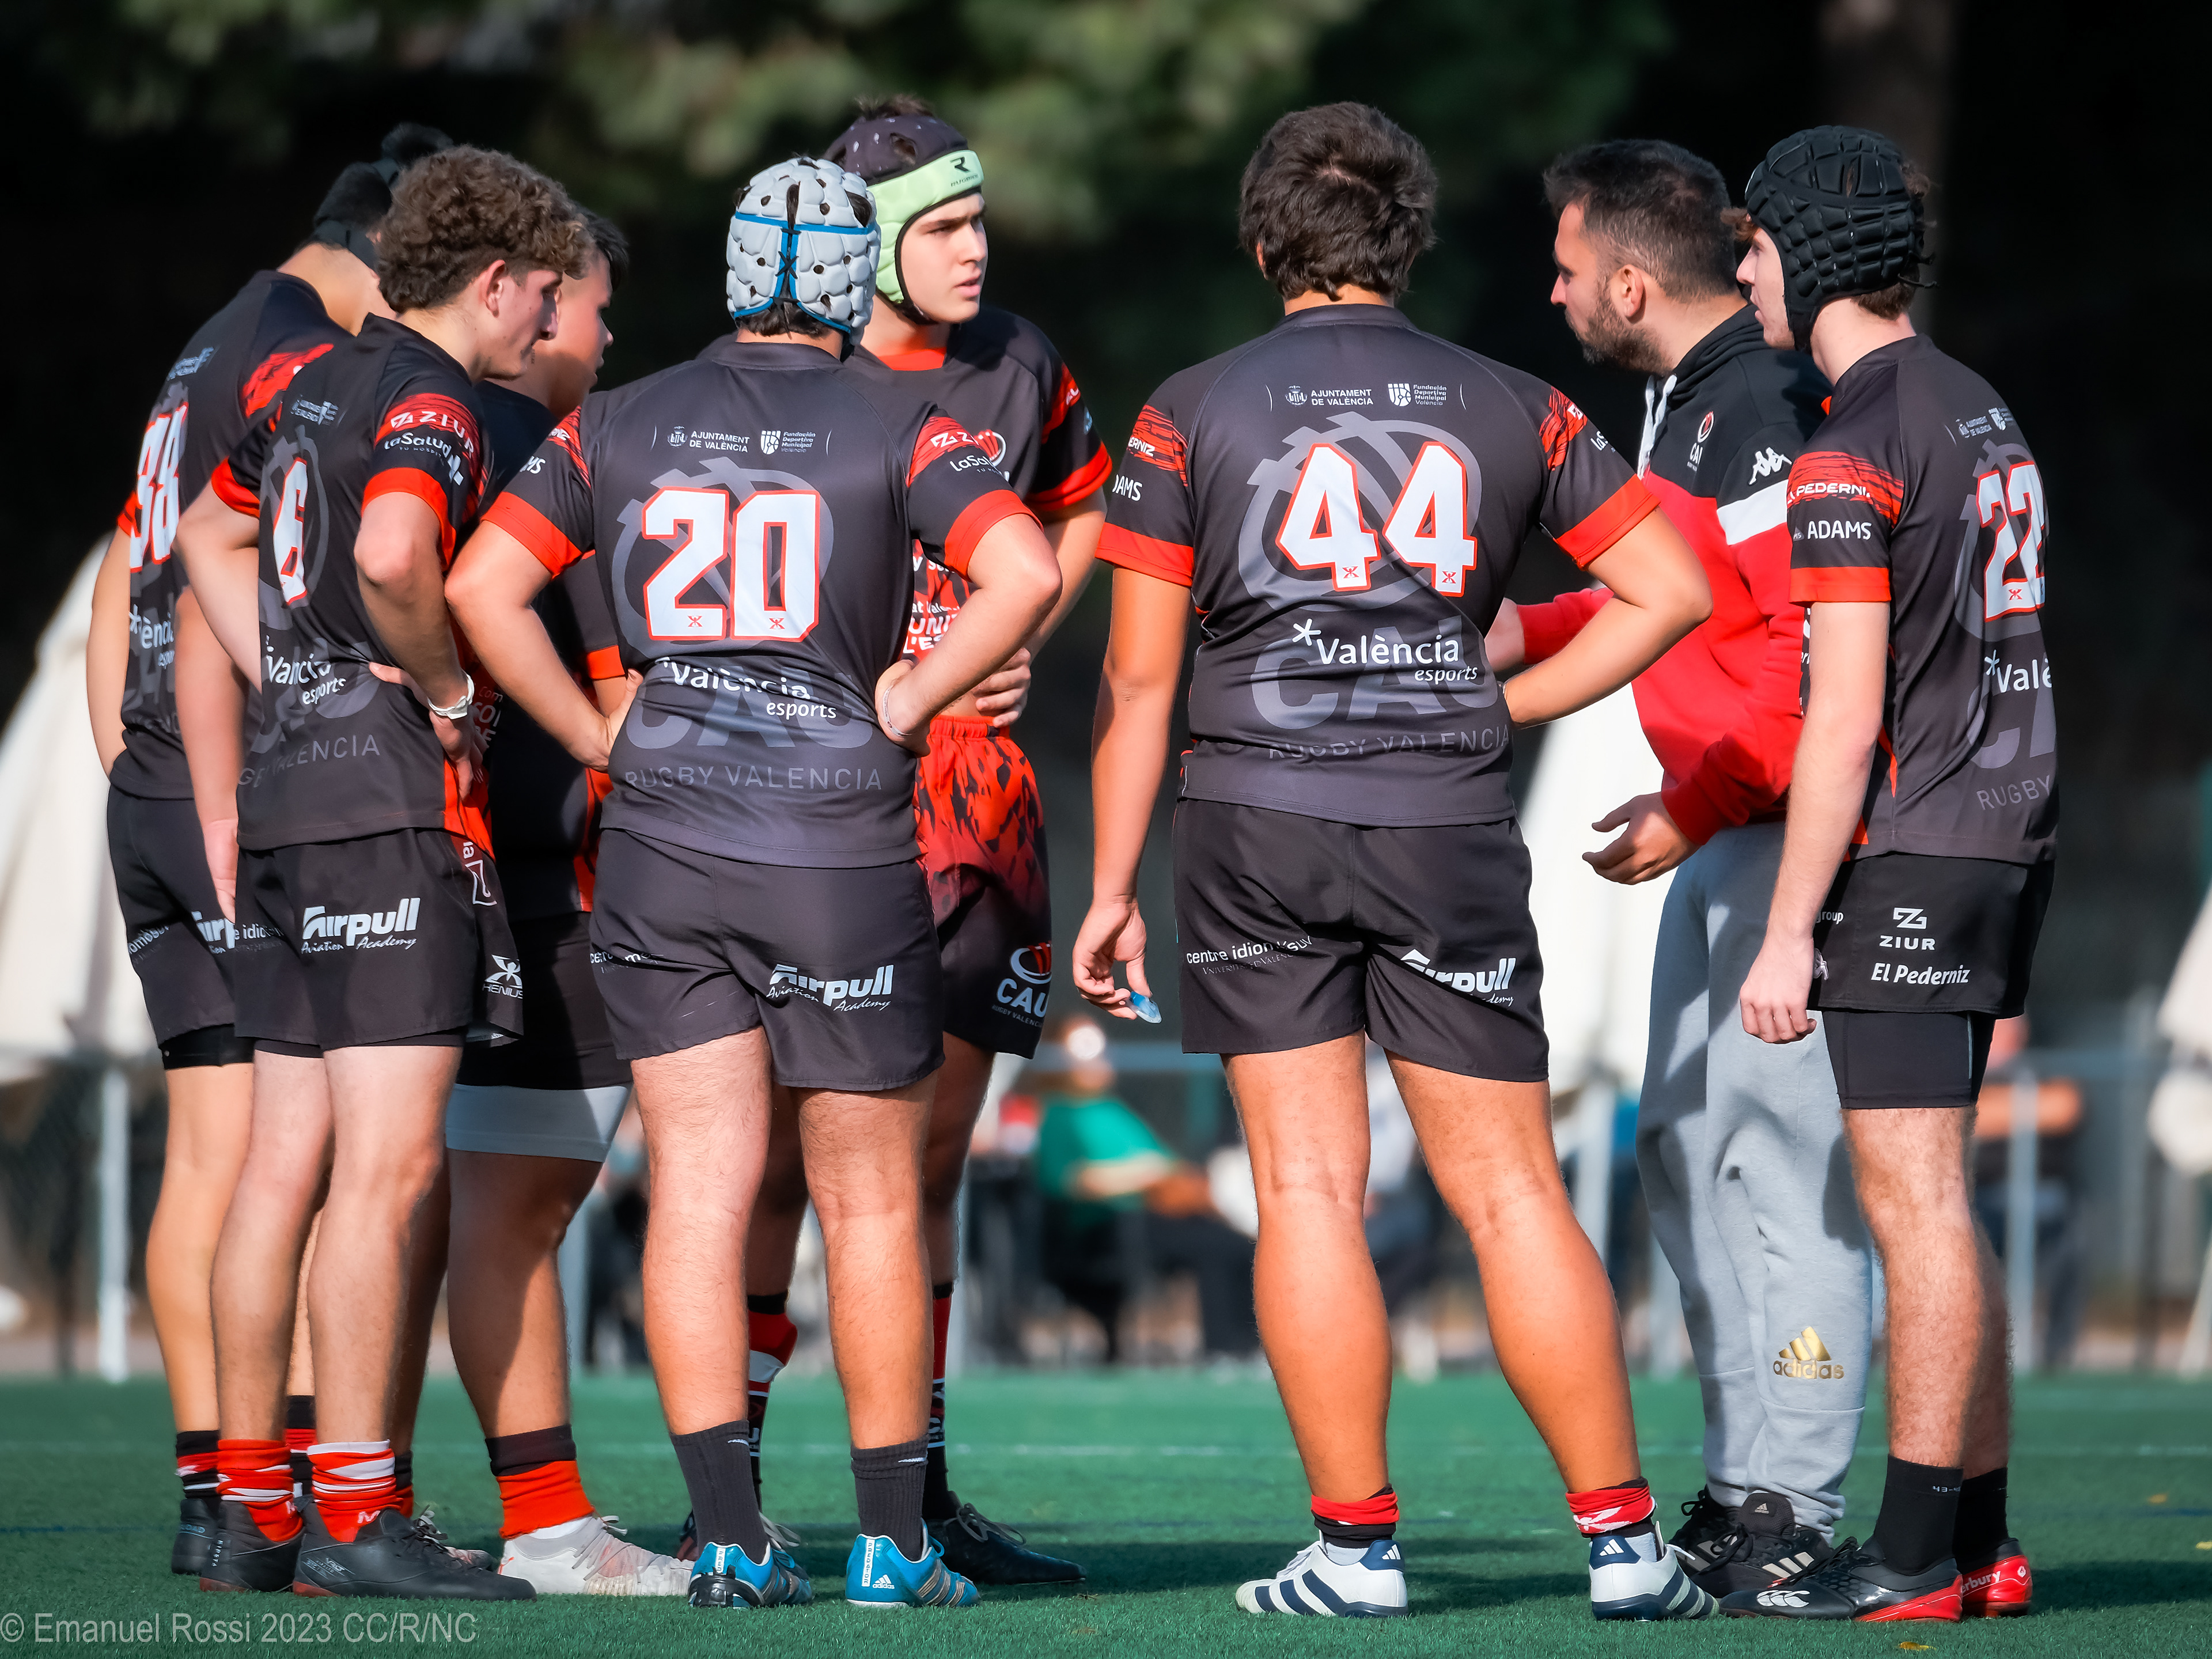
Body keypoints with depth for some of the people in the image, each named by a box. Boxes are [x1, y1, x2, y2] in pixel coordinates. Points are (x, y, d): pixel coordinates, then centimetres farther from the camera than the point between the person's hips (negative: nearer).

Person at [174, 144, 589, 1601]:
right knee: (389, 1165, -10)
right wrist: (447, 691, -13)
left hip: (286, 784, 9)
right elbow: (393, 556, -29)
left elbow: (211, 535, 33)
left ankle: (253, 1503, 11)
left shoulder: (320, 389, 18)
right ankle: (359, 1515, -13)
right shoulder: (428, 402, -10)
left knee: (285, 1165, 9)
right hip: (394, 795, -9)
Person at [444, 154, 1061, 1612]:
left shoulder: (621, 426, 6)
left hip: (661, 839, 3)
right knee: (870, 1201, 7)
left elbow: (482, 588, 3)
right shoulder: (896, 428, -4)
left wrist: (600, 738, 8)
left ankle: (728, 1532, -4)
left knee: (698, 1186, 3)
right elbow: (1026, 574, -19)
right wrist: (908, 700, -7)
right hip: (840, 841, -2)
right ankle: (893, 1540, 10)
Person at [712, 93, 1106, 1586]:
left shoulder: (1017, 368, 7)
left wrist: (1016, 643, 7)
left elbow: (1081, 510, 24)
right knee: (783, 1152, -5)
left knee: (931, 1156, 9)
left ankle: (917, 1491, 16)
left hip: (970, 792, 4)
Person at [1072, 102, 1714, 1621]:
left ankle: (1356, 1545, 1)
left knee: (1309, 1187, 2)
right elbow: (1673, 587, 2)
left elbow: (1139, 676, 0)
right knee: (1510, 1188, 5)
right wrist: (1510, 708, 9)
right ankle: (1624, 1539, 3)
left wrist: (1112, 888, 5)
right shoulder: (1512, 411, 6)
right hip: (1453, 828, 1)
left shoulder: (1192, 415, 1)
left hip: (1257, 825, -1)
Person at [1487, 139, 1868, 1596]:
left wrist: (1692, 809, -18)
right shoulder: (1686, 402, 13)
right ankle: (1738, 1489, 21)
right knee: (1686, 1148, 14)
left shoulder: (1765, 410, -19)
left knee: (1780, 1148, -11)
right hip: (1725, 837, 11)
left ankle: (1792, 1507, -9)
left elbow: (1817, 645, -24)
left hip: (1793, 833, -11)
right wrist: (1528, 635, 24)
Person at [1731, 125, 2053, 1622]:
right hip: (2009, 834, 9)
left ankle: (1915, 1558, -7)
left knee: (1913, 1195, -8)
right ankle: (1980, 1542, 14)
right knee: (1931, 1195, 13)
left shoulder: (1851, 448, -14)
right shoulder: (1985, 415, 15)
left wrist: (1789, 931, -15)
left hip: (1908, 859, -9)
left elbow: (1847, 715, -18)